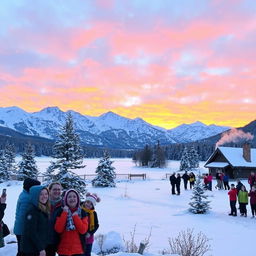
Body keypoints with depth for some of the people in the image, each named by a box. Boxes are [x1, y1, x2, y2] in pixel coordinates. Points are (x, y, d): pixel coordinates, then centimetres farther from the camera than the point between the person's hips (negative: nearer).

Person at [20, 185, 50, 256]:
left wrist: (43, 247, 8)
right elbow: (31, 232, -18)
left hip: (41, 248, 8)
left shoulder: (45, 210, 9)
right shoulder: (32, 210, -15)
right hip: (31, 250, -8)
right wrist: (41, 248, -18)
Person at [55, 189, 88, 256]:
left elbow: (83, 230, -8)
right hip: (63, 250, 0)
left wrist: (75, 217, -11)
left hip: (78, 250, 0)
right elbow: (58, 229, -10)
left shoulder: (82, 213, 3)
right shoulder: (61, 212, 2)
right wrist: (64, 213, -13)